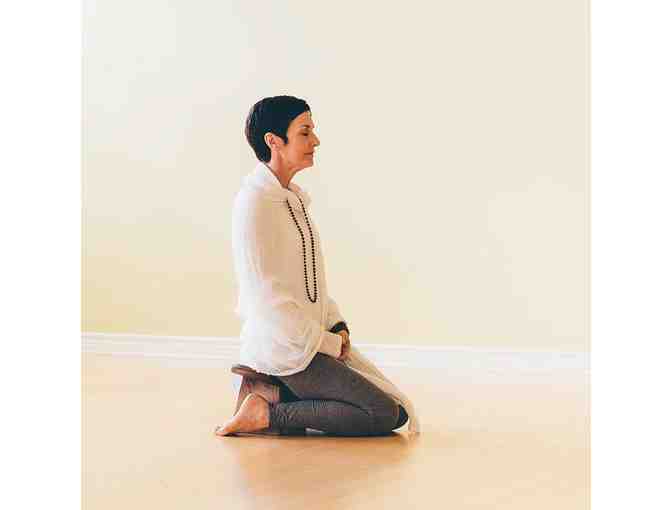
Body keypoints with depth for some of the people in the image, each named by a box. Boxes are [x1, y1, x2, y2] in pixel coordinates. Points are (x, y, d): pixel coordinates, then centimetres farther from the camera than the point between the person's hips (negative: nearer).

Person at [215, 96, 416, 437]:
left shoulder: (292, 198, 12)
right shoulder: (254, 202, -16)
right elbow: (265, 296, -19)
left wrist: (338, 327, 4)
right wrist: (328, 344, -13)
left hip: (313, 336, 9)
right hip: (282, 347, -9)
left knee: (400, 410, 9)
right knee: (385, 414, -14)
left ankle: (295, 397, 13)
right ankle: (267, 413, -9)